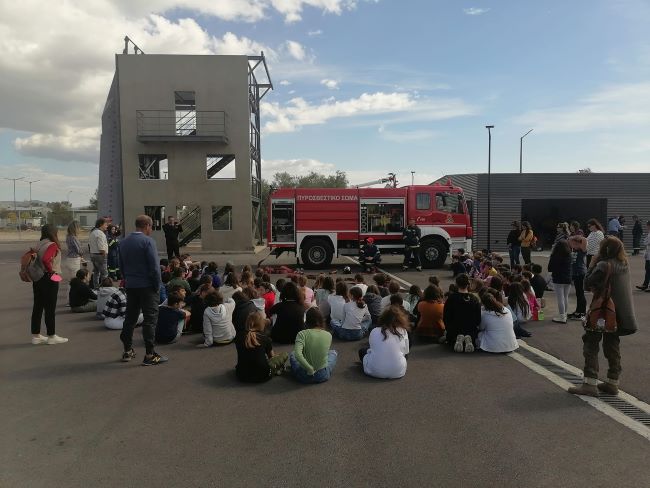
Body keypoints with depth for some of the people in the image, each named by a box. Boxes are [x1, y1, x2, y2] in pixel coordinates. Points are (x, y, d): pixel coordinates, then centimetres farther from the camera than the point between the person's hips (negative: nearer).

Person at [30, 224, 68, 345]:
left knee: (37, 307, 12)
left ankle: (35, 336, 20)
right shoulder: (52, 245, -14)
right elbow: (46, 259, -29)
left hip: (37, 278, 8)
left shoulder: (39, 245, 10)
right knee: (50, 308, -1)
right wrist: (51, 271, -15)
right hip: (49, 279, -8)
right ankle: (51, 336, 6)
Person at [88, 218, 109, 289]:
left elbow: (89, 244, 18)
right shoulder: (100, 233, -16)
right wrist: (105, 254, -13)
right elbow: (101, 248, -21)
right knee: (104, 273, -6)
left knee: (96, 272, 16)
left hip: (92, 254, 10)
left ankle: (95, 287, 22)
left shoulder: (92, 232, 15)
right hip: (100, 255, -10)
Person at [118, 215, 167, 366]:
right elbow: (154, 266, -17)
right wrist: (157, 286, -8)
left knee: (130, 317, 15)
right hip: (147, 286, -7)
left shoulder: (123, 242, 8)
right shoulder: (148, 241, -14)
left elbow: (122, 265, 12)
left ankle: (127, 351, 24)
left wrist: (127, 280, 17)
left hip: (130, 285, 7)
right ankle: (149, 355, -2)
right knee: (150, 319, -3)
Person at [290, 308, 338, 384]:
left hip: (304, 376, -1)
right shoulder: (328, 335, -9)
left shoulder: (302, 334, -17)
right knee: (333, 352, 31)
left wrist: (310, 369, -22)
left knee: (292, 354, 31)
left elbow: (297, 354, -32)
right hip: (323, 376, 1)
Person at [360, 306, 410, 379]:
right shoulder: (403, 332, 0)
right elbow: (406, 352, 8)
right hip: (398, 372, 1)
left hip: (375, 371, 0)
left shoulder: (374, 331, -2)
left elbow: (372, 348, 7)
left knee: (362, 351, 24)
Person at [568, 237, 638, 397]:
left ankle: (590, 383, -5)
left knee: (591, 343, -2)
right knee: (612, 345, 15)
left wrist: (594, 263, -7)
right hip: (621, 314, 8)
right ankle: (612, 382, 21)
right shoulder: (624, 264, 7)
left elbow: (588, 283, -13)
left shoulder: (604, 265, -18)